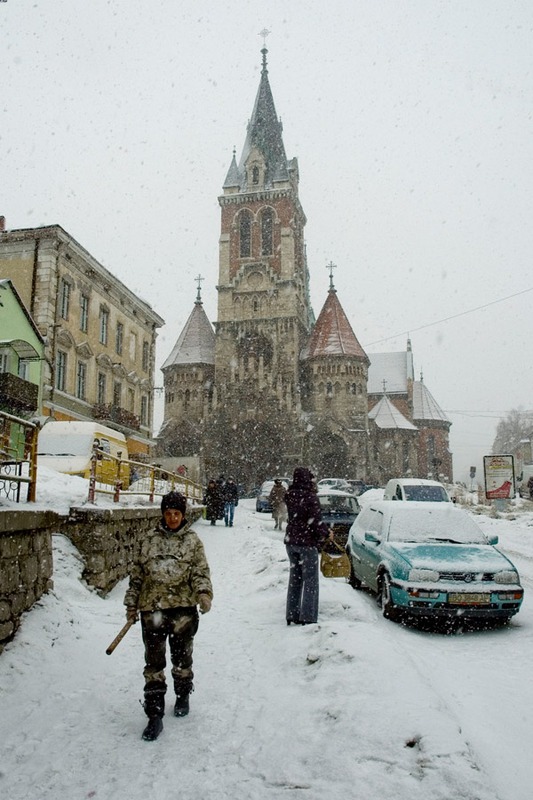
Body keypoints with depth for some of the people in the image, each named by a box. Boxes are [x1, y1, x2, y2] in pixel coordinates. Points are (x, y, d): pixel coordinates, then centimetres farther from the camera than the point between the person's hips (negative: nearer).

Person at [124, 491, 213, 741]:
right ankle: (155, 716, 12)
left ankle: (183, 697, 41)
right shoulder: (150, 540, 5)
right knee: (154, 662, 3)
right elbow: (137, 573, 10)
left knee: (182, 657, 16)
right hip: (152, 608, 1)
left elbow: (201, 572, -5)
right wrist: (132, 603, 10)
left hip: (183, 608, -1)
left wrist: (203, 593, -23)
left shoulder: (192, 541, 0)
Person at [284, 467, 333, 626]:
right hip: (307, 543, -6)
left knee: (295, 578, 17)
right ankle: (308, 617, 5)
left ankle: (292, 615, 23)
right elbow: (316, 521, -18)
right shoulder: (310, 497, -18)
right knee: (310, 580, 4)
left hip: (291, 541, 7)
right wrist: (327, 533, -1)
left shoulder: (290, 496, 3)